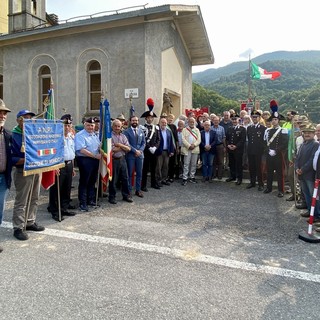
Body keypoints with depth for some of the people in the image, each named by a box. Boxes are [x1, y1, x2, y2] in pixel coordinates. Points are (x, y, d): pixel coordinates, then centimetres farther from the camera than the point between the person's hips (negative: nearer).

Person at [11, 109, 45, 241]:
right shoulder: (13, 135, -10)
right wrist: (26, 160, -26)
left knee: (33, 199, 15)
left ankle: (30, 222, 28)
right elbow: (11, 158, -15)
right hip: (23, 172, -7)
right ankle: (18, 228, 11)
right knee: (21, 202, 0)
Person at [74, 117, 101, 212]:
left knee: (92, 181, 16)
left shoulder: (95, 135, 14)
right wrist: (95, 156, -18)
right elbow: (82, 150, -20)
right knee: (84, 182, 0)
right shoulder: (80, 135, -11)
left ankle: (91, 200, 30)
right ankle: (82, 204, 10)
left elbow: (99, 146, 21)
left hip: (95, 160, 8)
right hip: (85, 160, -8)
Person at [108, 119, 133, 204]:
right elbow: (111, 149, -18)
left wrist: (120, 145, -14)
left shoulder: (123, 136, 11)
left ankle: (126, 195, 25)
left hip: (122, 159, 5)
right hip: (114, 160, -5)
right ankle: (112, 197, 19)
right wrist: (123, 147, -6)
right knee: (113, 180, 5)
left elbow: (128, 148, 2)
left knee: (125, 178, 11)